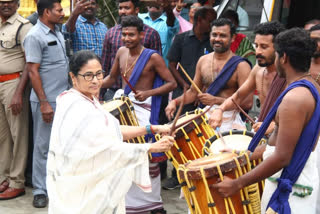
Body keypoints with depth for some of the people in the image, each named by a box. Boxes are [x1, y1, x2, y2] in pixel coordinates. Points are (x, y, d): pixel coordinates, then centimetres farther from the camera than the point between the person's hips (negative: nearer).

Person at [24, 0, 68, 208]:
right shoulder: (35, 36, -11)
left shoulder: (58, 33, 12)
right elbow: (33, 72, -15)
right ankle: (40, 190, 14)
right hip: (46, 101, -7)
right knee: (43, 146, 2)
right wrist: (44, 103, -18)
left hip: (63, 99, 7)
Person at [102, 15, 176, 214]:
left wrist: (148, 93, -22)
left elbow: (172, 83, -10)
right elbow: (112, 78, 18)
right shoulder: (121, 52, 6)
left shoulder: (153, 57, -11)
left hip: (143, 109, -6)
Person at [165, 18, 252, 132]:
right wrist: (175, 102, 0)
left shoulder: (241, 66, -9)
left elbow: (247, 103, -14)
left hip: (229, 120, -5)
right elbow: (193, 91, 17)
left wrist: (215, 100, -17)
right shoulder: (203, 60, 8)